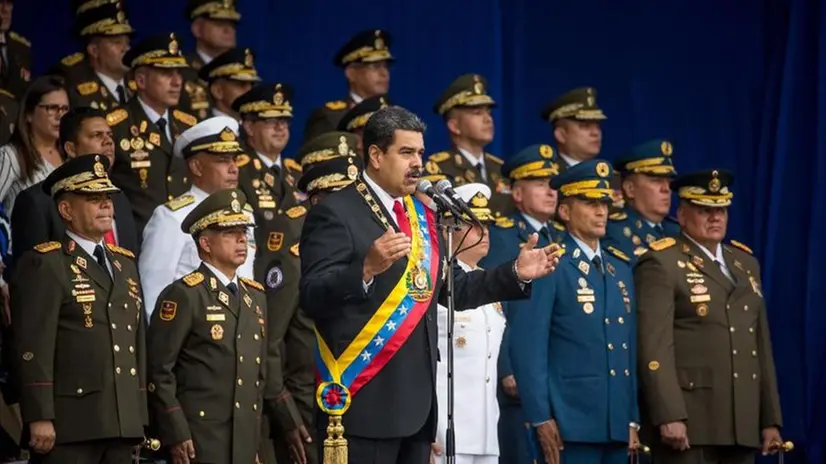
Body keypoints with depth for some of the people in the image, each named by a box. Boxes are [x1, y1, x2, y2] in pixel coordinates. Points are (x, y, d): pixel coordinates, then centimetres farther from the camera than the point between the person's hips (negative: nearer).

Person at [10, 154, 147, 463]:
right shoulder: (44, 264, -3)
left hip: (122, 425, 7)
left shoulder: (125, 263, 20)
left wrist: (140, 415, 15)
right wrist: (39, 418, -18)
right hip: (69, 425, -7)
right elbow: (32, 346, -11)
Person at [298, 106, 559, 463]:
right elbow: (313, 297, -18)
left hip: (417, 396, 8)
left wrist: (515, 273, 8)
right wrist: (367, 268, -34)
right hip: (366, 397, -8)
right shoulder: (336, 213, -8)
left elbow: (451, 287, 18)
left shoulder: (421, 214, 16)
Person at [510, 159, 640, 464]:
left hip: (617, 425, 7)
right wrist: (541, 418, -15)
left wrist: (633, 419, 13)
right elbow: (528, 347, -11)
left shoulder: (621, 268, 17)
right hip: (570, 424, -7)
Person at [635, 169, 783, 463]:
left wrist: (771, 419, 15)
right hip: (688, 420, -7)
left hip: (742, 422, 7)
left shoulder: (745, 262, 19)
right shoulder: (661, 264, -4)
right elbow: (654, 346, -13)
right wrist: (668, 416, -21)